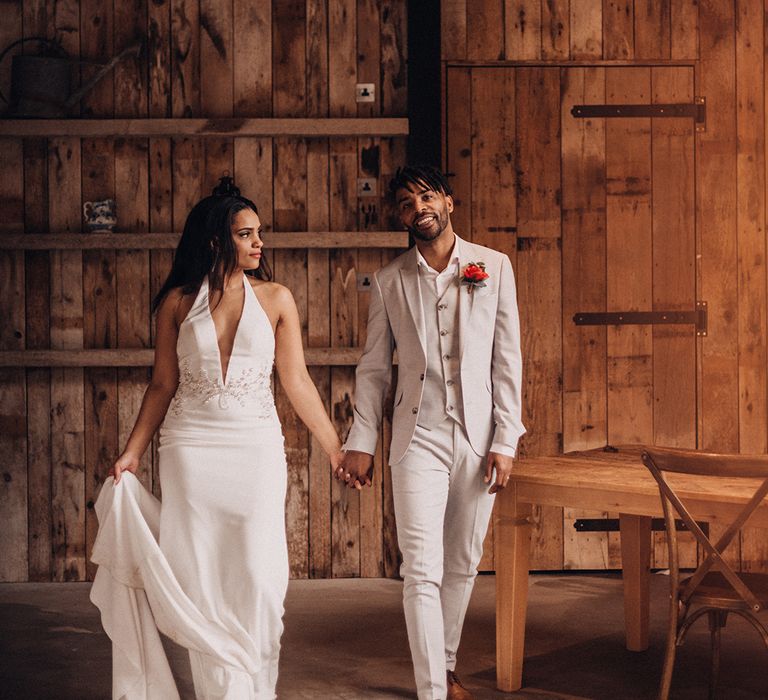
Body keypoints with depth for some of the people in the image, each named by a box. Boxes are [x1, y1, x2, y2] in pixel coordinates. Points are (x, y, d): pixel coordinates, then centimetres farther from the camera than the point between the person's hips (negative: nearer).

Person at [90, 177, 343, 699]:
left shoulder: (275, 299, 2)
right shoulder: (178, 302, 2)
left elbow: (298, 383, 4)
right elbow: (163, 386, 6)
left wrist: (336, 449, 3)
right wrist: (132, 453, -1)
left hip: (257, 447, 0)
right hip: (191, 449, 0)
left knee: (257, 574, -1)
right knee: (200, 576, 4)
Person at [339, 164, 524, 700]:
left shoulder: (494, 267, 4)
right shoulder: (390, 282, 5)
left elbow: (508, 359, 2)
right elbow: (374, 369, 8)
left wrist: (506, 440, -3)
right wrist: (361, 443, 1)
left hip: (478, 437, 1)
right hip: (419, 437, -1)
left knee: (463, 564, 11)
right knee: (423, 571, -8)